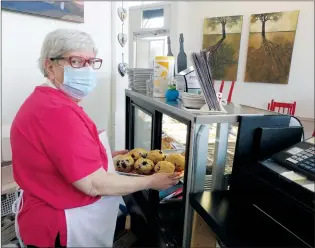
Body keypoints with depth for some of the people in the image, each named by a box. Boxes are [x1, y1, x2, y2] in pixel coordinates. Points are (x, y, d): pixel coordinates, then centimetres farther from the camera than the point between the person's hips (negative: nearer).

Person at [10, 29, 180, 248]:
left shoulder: (47, 100, 5)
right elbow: (95, 184, -28)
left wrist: (106, 157, 7)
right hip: (63, 229, -9)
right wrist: (152, 182, -17)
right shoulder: (57, 111, -29)